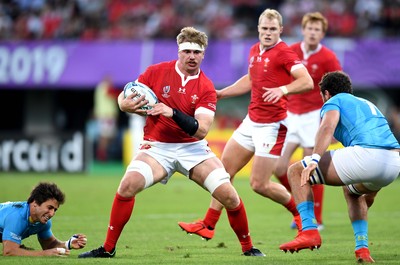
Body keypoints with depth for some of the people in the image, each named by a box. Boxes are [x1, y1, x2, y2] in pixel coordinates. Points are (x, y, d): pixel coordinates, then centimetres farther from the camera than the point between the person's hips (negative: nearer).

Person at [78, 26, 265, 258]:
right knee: (128, 185, -25)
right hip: (157, 147, 0)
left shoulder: (206, 88, -9)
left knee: (228, 195, -14)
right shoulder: (157, 72, -5)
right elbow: (124, 97, 2)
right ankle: (108, 248, -11)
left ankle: (248, 248, 9)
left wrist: (173, 113, -32)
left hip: (193, 149, 0)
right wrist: (126, 104, -22)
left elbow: (200, 130, -19)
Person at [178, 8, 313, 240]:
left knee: (259, 184, -8)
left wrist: (283, 89, -39)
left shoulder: (283, 53, -14)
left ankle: (301, 213, 14)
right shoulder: (255, 50, 11)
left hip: (272, 124, -8)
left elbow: (307, 82, -24)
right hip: (251, 122, 9)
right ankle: (208, 225, 16)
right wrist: (220, 93, 26)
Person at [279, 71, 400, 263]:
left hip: (366, 154, -7)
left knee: (296, 172, 6)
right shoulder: (368, 104, 39)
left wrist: (314, 160, -21)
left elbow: (328, 127, -7)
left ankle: (309, 231, -9)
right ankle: (362, 249, 24)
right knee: (351, 190, 39)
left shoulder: (334, 101, 17)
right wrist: (371, 191, 58)